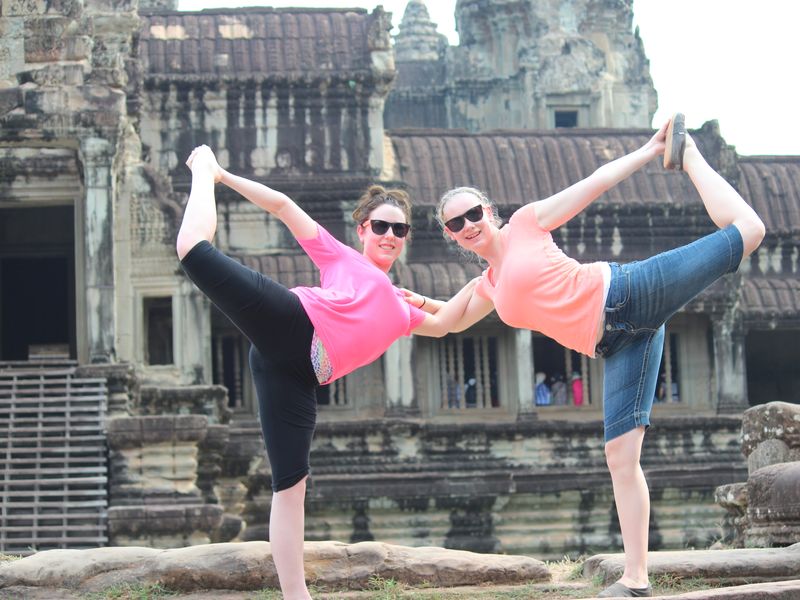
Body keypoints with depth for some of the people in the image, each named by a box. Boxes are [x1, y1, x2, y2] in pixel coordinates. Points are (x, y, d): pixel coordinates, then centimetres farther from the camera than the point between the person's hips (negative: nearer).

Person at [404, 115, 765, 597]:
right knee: (620, 455, -3)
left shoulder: (526, 223, 6)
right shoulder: (491, 287, 21)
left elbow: (597, 182, 4)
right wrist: (417, 303, 27)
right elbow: (450, 319, 40)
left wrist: (651, 150, 0)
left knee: (746, 230, -14)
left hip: (625, 294, -5)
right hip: (617, 345, 5)